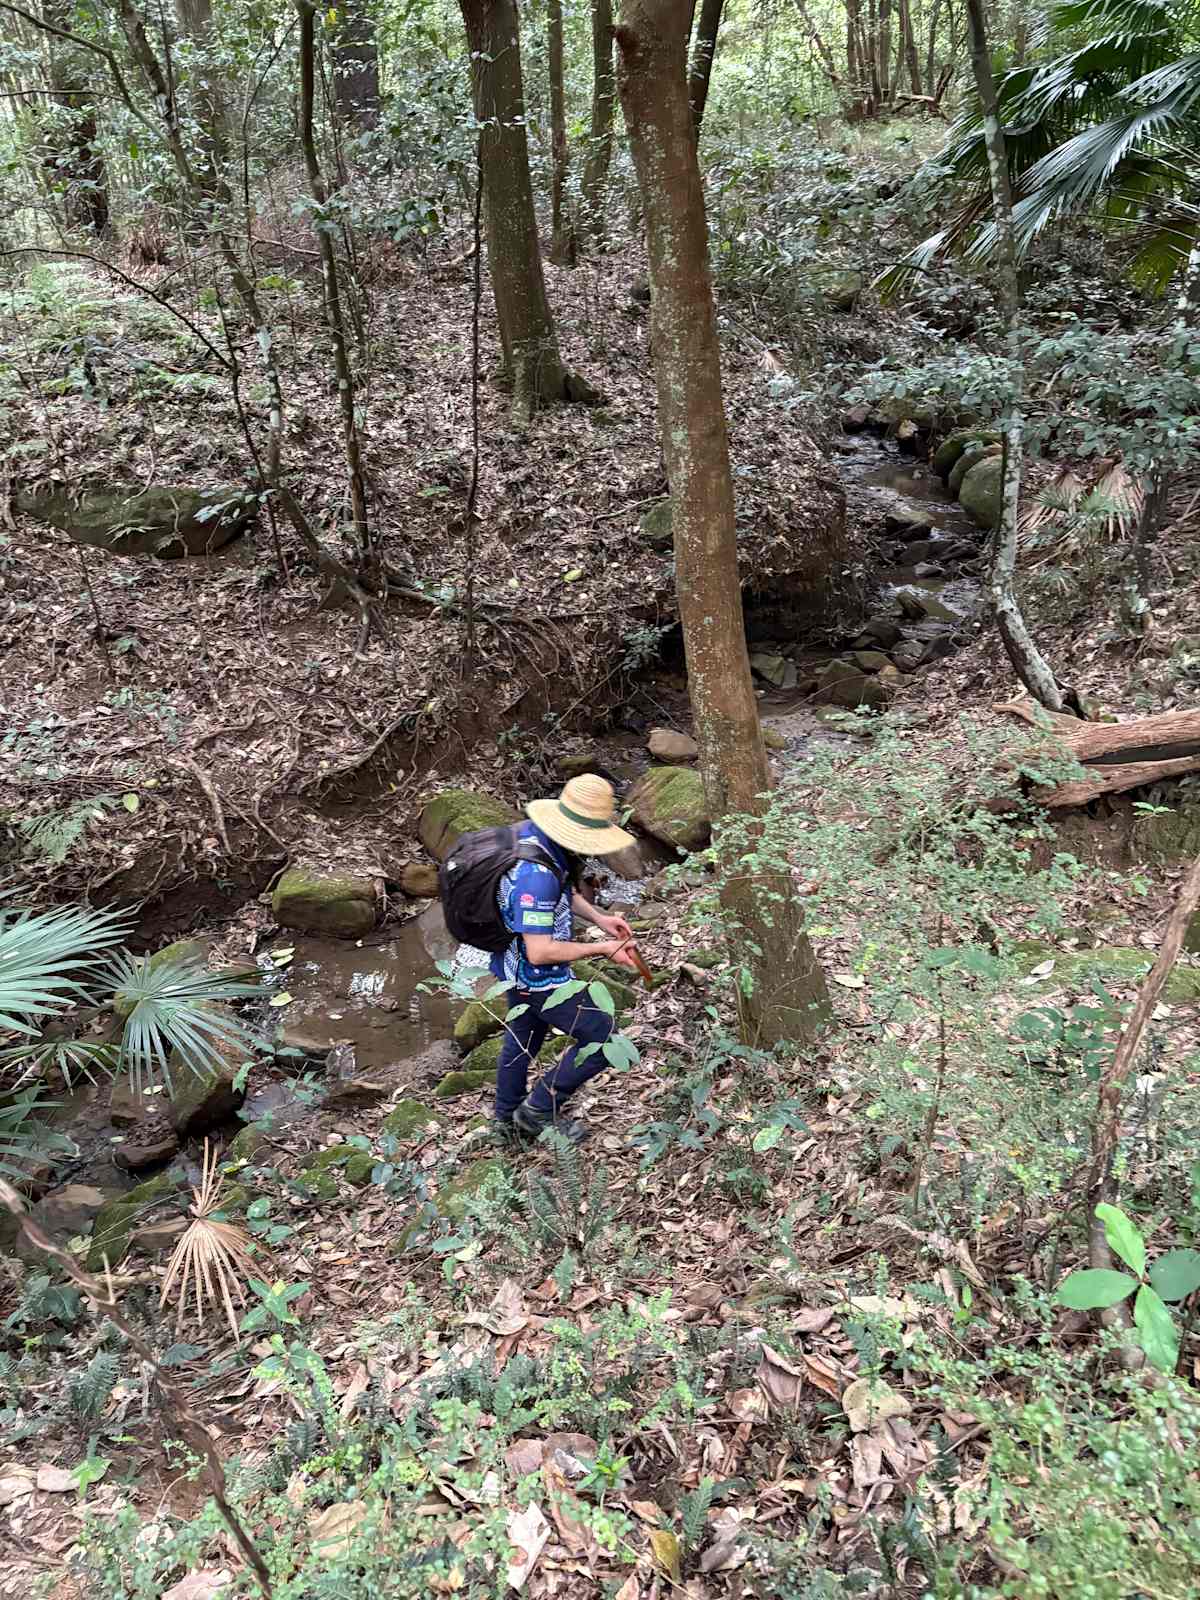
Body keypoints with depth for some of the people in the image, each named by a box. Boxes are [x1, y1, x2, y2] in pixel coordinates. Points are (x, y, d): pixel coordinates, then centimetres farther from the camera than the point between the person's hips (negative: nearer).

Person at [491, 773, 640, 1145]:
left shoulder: (534, 833, -7)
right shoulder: (536, 875, -37)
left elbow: (564, 891, 12)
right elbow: (540, 952, -32)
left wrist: (599, 918, 0)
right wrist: (602, 948, -23)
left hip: (515, 965, 10)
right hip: (537, 976, -10)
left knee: (522, 1039, 27)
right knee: (602, 1040, 4)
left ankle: (509, 1121, 47)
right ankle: (539, 1110, 17)